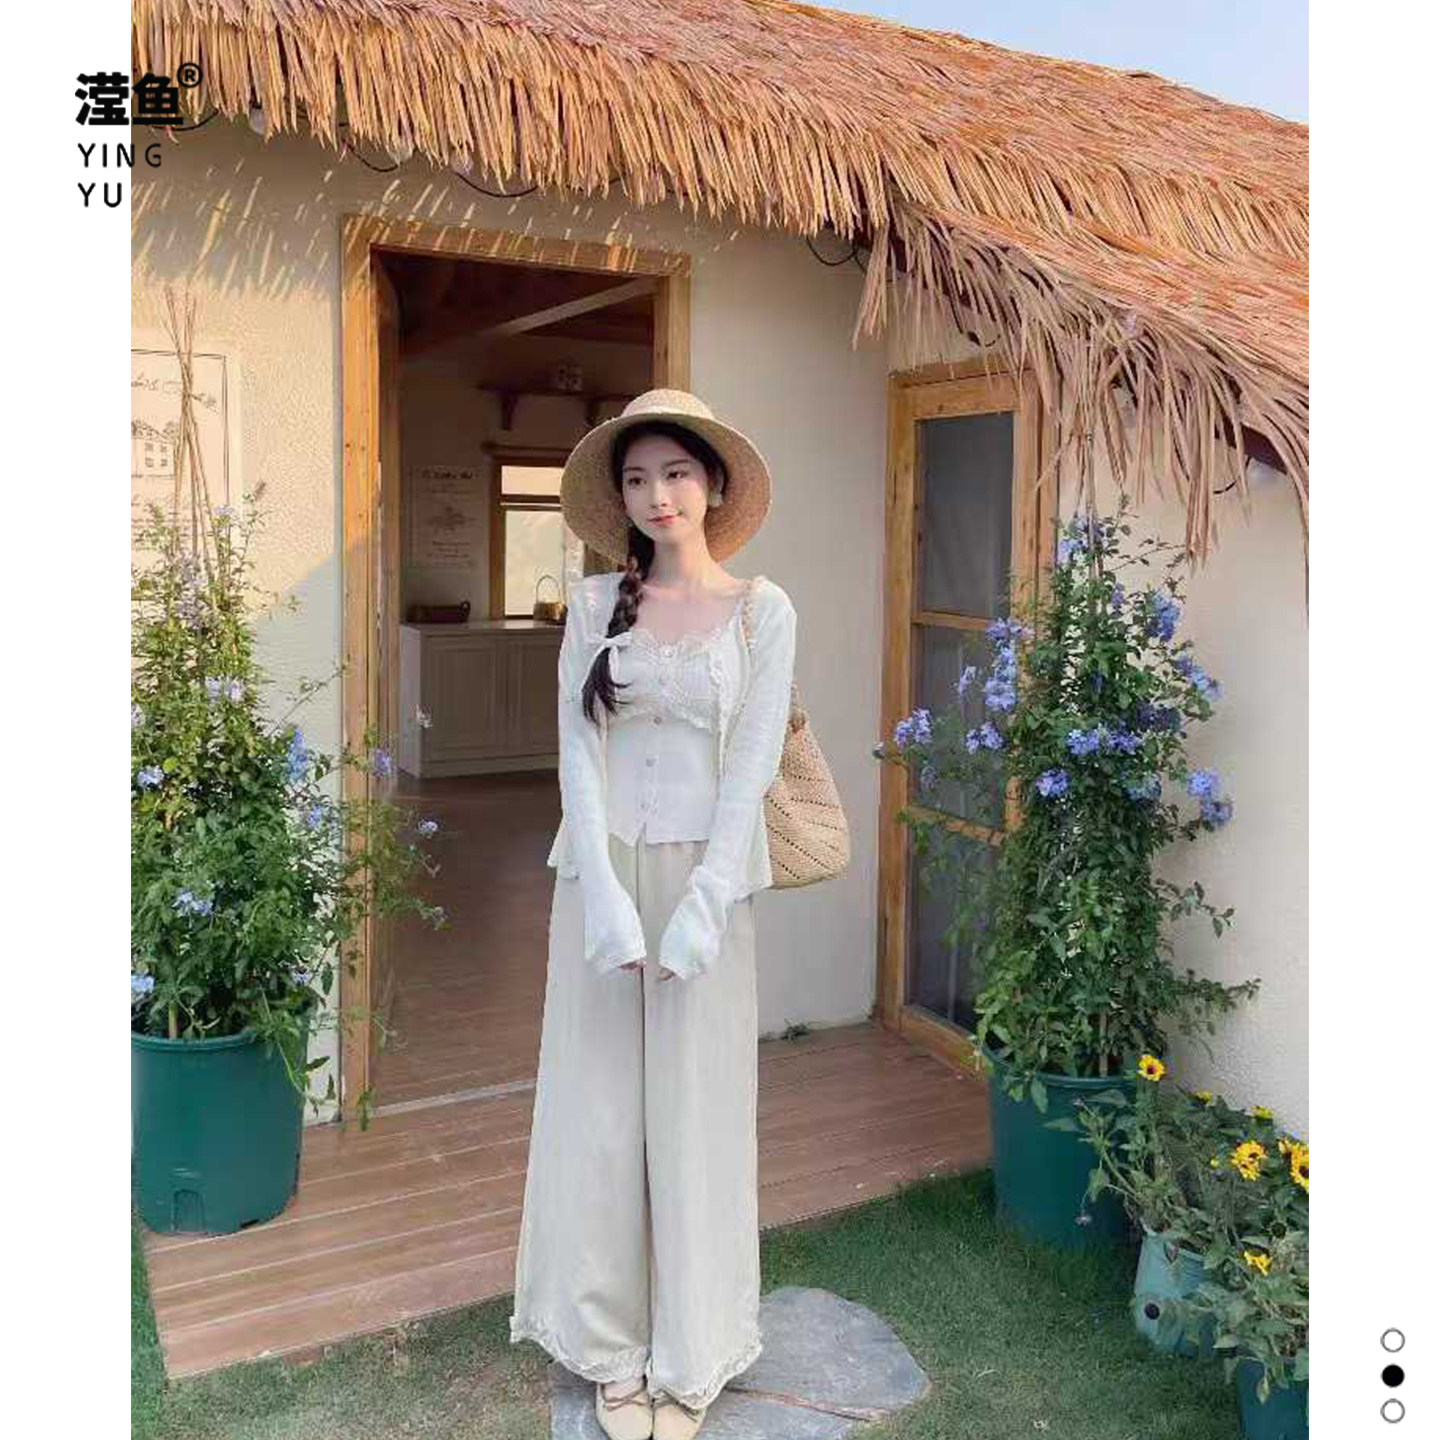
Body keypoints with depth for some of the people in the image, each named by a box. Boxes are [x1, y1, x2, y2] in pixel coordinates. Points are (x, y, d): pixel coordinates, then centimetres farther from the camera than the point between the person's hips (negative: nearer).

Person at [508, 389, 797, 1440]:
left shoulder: (762, 609, -2)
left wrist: (698, 909, -13)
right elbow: (578, 752, -2)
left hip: (707, 874, -2)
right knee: (598, 1107, 7)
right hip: (602, 870, 2)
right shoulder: (598, 604, 4)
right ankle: (613, 1347, 25)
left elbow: (752, 767, -7)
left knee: (695, 1108, 6)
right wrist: (607, 899, -11)